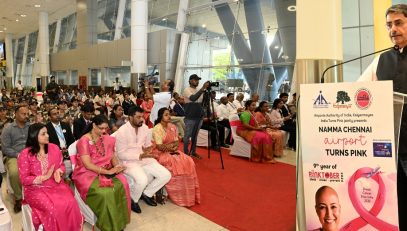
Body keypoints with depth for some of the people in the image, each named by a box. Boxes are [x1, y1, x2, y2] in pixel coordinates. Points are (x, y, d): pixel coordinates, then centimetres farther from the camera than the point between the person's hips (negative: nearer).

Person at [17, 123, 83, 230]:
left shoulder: (54, 148, 3)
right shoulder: (25, 154, -8)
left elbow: (61, 165, 14)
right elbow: (24, 179, -7)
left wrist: (58, 172, -10)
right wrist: (44, 177, -16)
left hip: (56, 184, 3)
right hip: (36, 189, -3)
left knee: (70, 203, -25)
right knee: (52, 208, -29)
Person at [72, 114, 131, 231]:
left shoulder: (108, 139, 7)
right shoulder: (84, 141, -13)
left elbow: (113, 156, 9)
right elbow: (87, 164, -18)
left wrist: (117, 166, -13)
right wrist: (107, 171, -22)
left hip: (105, 171, 5)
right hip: (87, 173, -5)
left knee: (122, 184, -24)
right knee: (105, 192, -31)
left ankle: (119, 221, -9)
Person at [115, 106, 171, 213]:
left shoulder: (145, 128, 0)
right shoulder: (122, 131, -17)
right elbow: (121, 155, -16)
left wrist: (147, 150, -14)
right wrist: (140, 156, -23)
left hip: (145, 159, 6)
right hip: (129, 161, -6)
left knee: (166, 175, -8)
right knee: (142, 180, -33)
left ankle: (146, 194, 15)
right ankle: (133, 199, 1)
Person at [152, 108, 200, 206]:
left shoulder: (172, 127, 9)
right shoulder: (157, 129, -14)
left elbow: (177, 142, 7)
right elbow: (160, 147, -19)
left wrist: (173, 147, -15)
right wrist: (173, 145, -11)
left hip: (172, 152, 7)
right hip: (161, 153, -7)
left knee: (188, 162, -15)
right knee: (177, 165, -28)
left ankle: (189, 194, -6)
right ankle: (178, 196, -13)